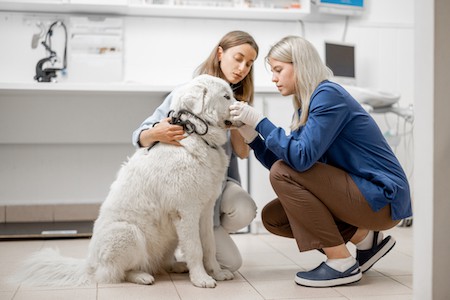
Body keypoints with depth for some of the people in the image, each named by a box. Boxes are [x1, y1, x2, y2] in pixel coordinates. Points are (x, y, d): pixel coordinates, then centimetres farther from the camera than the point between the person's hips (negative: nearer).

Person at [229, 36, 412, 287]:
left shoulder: (329, 94, -17)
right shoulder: (305, 107, 10)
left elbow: (301, 158, -27)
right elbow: (280, 160, 7)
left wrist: (260, 121, -21)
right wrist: (251, 135, -3)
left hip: (383, 198, -9)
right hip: (358, 193, 9)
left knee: (283, 172, -19)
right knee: (272, 217, 6)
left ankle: (341, 263, -11)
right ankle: (365, 238, 9)